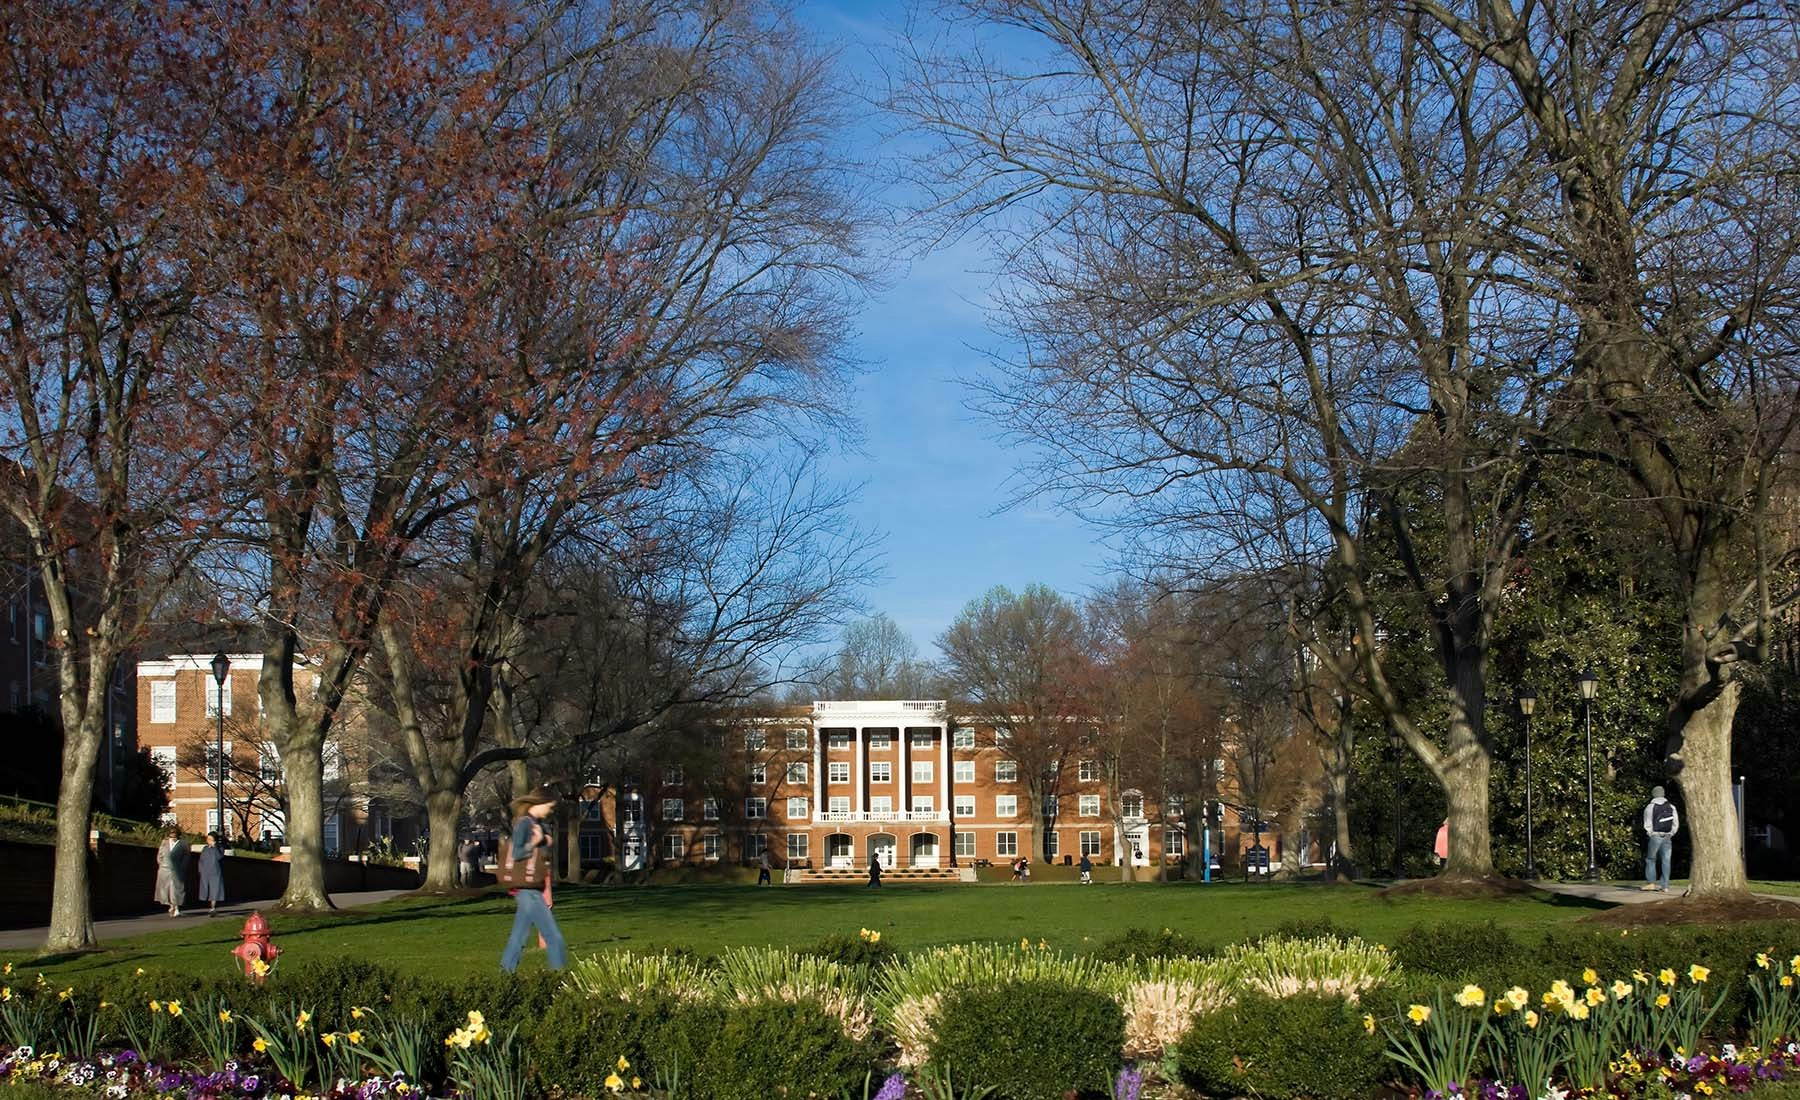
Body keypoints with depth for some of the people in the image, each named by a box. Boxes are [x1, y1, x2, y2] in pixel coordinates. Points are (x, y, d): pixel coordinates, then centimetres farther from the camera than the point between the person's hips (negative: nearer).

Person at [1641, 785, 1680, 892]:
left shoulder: (1650, 806, -3)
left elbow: (1647, 824, -7)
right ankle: (1664, 886, 0)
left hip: (1655, 836, -3)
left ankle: (1651, 882, 0)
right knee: (1666, 861, 3)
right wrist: (1670, 834, 11)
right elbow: (1676, 824, 5)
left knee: (1650, 859, 8)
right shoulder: (1671, 807, 7)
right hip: (1667, 837, 3)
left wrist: (1651, 835, 5)